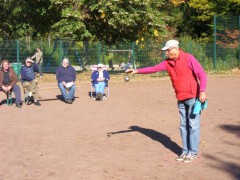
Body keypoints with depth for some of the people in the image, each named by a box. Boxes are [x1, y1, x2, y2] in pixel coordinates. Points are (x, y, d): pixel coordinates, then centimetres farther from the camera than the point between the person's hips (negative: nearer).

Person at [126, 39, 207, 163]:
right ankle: (185, 151, 17)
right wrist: (137, 71, -2)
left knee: (193, 125, -1)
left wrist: (202, 91, -22)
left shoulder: (188, 58, -10)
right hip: (181, 99, 6)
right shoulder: (168, 62, 7)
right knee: (183, 126, 10)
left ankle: (193, 152, 6)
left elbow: (202, 74, -14)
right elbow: (153, 69, 7)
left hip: (192, 97, -6)